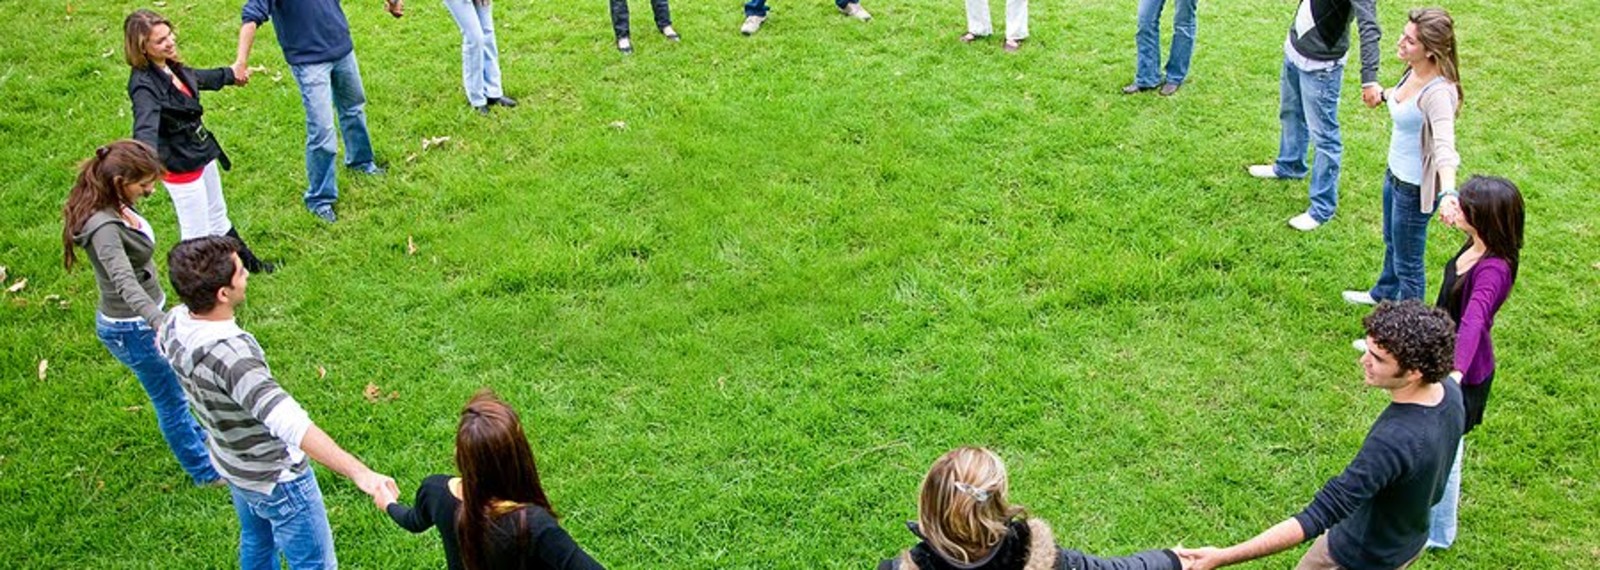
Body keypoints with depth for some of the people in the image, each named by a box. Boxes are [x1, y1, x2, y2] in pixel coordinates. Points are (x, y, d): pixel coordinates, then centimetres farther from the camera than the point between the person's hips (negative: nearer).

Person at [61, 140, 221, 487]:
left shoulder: (116, 207, -5)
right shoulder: (104, 228, -33)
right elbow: (125, 283, -47)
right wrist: (160, 322, -60)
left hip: (143, 318, 9)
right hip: (133, 329, -9)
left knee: (173, 388, 31)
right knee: (172, 399, 11)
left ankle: (195, 435, 57)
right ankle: (204, 471, 30)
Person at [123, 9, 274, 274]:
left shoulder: (171, 67, -3)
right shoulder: (144, 84, -30)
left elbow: (201, 78, 20)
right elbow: (146, 126, -47)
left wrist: (231, 74, 39)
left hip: (203, 152, 10)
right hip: (180, 165, -9)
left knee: (217, 216, 30)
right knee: (198, 234, 5)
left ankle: (247, 261, 49)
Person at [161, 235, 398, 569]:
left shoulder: (176, 324, -13)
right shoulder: (229, 354, -41)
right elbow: (289, 423, -52)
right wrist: (359, 472, -59)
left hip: (232, 466, 9)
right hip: (274, 478, -9)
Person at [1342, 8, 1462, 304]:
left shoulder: (1437, 92, -33)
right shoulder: (1414, 71, -7)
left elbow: (1445, 146, -45)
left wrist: (1448, 193, -61)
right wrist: (1386, 94, 40)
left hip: (1415, 188, -9)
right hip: (1395, 175, 9)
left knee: (1407, 262, 10)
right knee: (1391, 243, 33)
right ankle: (1385, 294, 59)